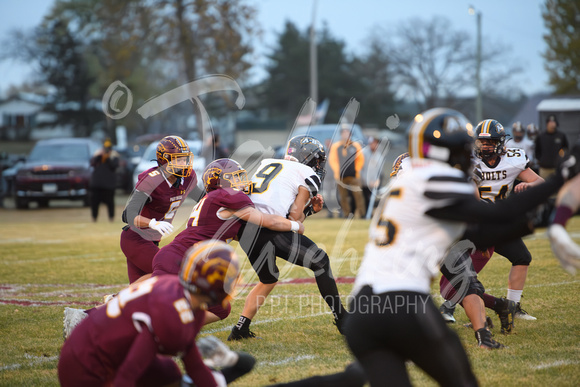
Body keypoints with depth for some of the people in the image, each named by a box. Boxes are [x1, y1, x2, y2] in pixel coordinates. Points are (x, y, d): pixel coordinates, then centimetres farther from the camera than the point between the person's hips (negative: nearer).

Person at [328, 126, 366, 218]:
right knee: (343, 197, 1)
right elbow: (332, 160, 7)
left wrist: (357, 169, 3)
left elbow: (361, 159, 13)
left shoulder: (356, 145, 9)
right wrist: (337, 171, -2)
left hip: (354, 176, -1)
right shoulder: (335, 146, 8)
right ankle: (346, 214, 6)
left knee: (358, 194, -11)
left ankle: (361, 214, -10)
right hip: (341, 176, 1)